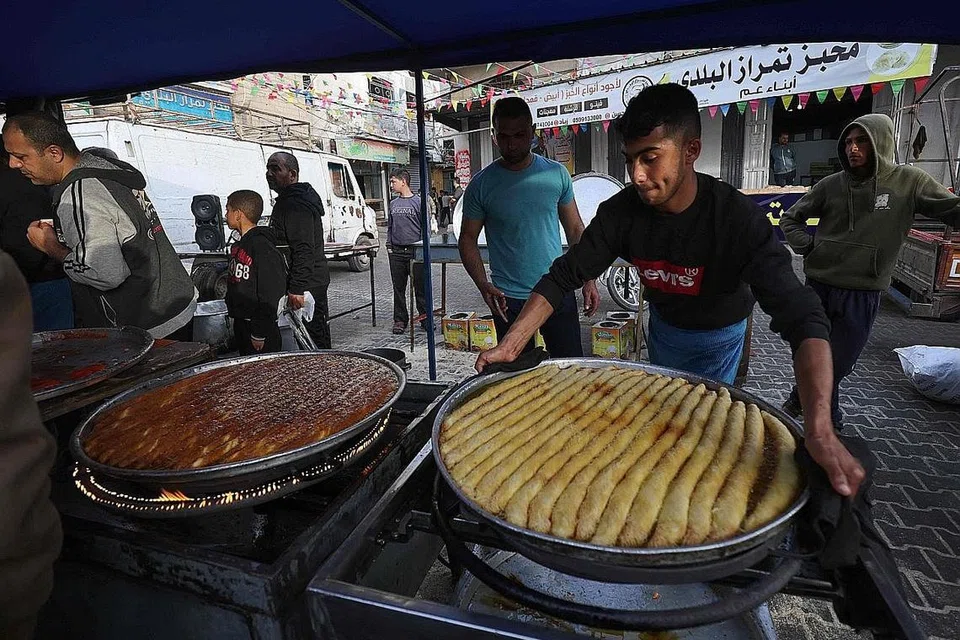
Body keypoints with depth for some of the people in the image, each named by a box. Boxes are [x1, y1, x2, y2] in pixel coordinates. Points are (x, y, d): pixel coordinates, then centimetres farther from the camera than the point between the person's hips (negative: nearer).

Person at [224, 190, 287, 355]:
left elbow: (270, 296, -23)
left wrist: (259, 334, -21)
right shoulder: (239, 246, 10)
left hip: (259, 329, -9)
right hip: (241, 323, 10)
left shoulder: (262, 247, -21)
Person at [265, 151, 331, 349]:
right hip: (309, 282, 11)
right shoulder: (285, 201, 21)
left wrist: (297, 288, -28)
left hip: (306, 285, -11)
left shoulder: (296, 204, -16)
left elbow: (303, 250, -24)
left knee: (315, 336, -5)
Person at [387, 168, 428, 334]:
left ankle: (425, 319, 14)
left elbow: (425, 227, -3)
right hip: (396, 252, 5)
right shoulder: (393, 204, 13)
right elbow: (390, 227, 18)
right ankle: (400, 320, 19)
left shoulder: (418, 202, -2)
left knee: (420, 288, 2)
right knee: (398, 289, 8)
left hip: (414, 251, -4)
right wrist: (389, 246, 9)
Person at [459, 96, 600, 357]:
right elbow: (468, 239, 1)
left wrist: (589, 279, 1)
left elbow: (575, 230, 8)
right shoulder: (481, 185, -4)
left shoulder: (557, 174, 2)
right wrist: (483, 284, -15)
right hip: (509, 299, -1)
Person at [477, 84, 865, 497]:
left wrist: (820, 430, -57)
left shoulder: (739, 218, -36)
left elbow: (800, 316, -43)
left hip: (718, 335, -3)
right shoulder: (622, 211, -26)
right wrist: (510, 345, -36)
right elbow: (564, 276, -25)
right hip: (664, 324, 4)